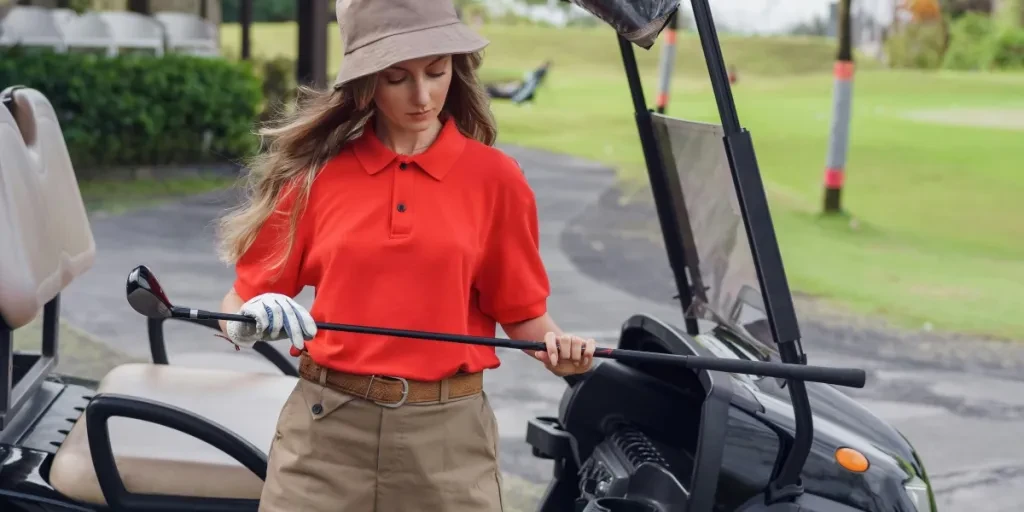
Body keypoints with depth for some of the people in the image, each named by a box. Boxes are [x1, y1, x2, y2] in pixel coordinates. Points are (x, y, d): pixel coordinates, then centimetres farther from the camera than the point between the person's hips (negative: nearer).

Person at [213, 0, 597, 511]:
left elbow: (520, 310, 6)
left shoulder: (495, 178, 0)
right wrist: (252, 323, -18)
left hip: (447, 432, 0)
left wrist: (557, 347, -14)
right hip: (327, 427, 0)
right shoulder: (314, 172, -1)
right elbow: (244, 299, 4)